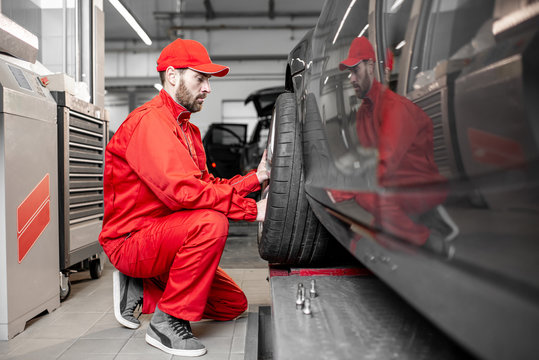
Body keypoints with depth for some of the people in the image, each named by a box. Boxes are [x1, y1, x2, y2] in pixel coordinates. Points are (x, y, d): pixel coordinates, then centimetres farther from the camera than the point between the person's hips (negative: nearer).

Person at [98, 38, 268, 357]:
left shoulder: (188, 129, 16)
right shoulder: (149, 120, -17)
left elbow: (208, 185, 8)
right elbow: (181, 191, -31)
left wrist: (256, 177, -5)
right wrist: (252, 209, -29)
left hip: (163, 239, 9)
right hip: (131, 240, -9)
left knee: (235, 305, 10)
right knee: (211, 222, -35)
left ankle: (141, 292, 14)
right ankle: (168, 322, -19)